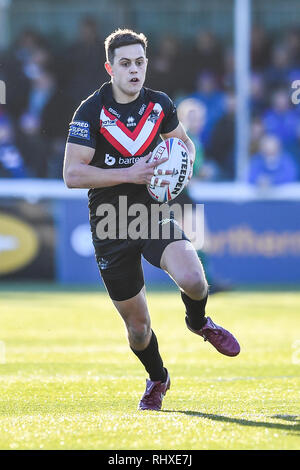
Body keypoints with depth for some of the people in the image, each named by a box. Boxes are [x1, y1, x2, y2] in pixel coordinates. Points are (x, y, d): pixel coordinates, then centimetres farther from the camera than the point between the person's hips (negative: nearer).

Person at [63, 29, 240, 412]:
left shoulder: (160, 105, 1)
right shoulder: (91, 111, -11)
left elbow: (185, 144, 20)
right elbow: (72, 174, -17)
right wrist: (130, 173, -24)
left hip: (155, 217, 2)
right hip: (111, 228, -2)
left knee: (193, 281, -27)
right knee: (137, 327, 6)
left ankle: (199, 323, 10)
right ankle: (157, 379, 38)